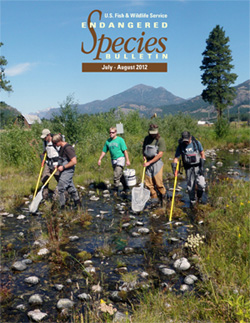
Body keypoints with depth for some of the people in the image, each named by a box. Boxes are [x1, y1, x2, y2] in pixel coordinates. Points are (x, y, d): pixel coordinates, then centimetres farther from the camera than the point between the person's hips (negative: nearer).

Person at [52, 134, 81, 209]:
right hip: (63, 171, 10)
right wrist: (58, 165, 10)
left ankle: (62, 207, 2)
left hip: (67, 171, -10)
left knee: (60, 189, -8)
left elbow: (74, 161, -24)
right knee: (71, 188, 17)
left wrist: (63, 167, -19)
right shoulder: (62, 147, 10)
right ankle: (78, 204, 28)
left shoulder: (68, 148, -20)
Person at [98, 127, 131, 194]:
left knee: (117, 174, -14)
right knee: (120, 174, 14)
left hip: (120, 158, -5)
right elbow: (104, 151, 15)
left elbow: (125, 150, -8)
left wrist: (127, 160, -12)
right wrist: (100, 159, 9)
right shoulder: (108, 141, 8)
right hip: (113, 160, 5)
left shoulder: (120, 140, -6)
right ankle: (126, 187, 29)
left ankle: (115, 189, -4)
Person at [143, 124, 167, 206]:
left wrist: (149, 162, -16)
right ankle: (154, 198, 17)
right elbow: (143, 148, 25)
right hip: (148, 163, 5)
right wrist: (144, 156, 6)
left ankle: (163, 195, 20)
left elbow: (160, 154, -14)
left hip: (157, 163, -5)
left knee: (158, 183, -6)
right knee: (148, 183, 3)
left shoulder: (160, 140, -8)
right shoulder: (147, 138, 9)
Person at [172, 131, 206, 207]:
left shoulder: (196, 143, -5)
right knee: (190, 186, 5)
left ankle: (199, 196, 21)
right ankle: (192, 201, 27)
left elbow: (202, 154, 2)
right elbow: (176, 157, -1)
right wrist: (174, 165, -20)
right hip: (188, 168, 1)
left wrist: (202, 166, -4)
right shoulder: (181, 146, -4)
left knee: (201, 185, -10)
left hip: (198, 167, -1)